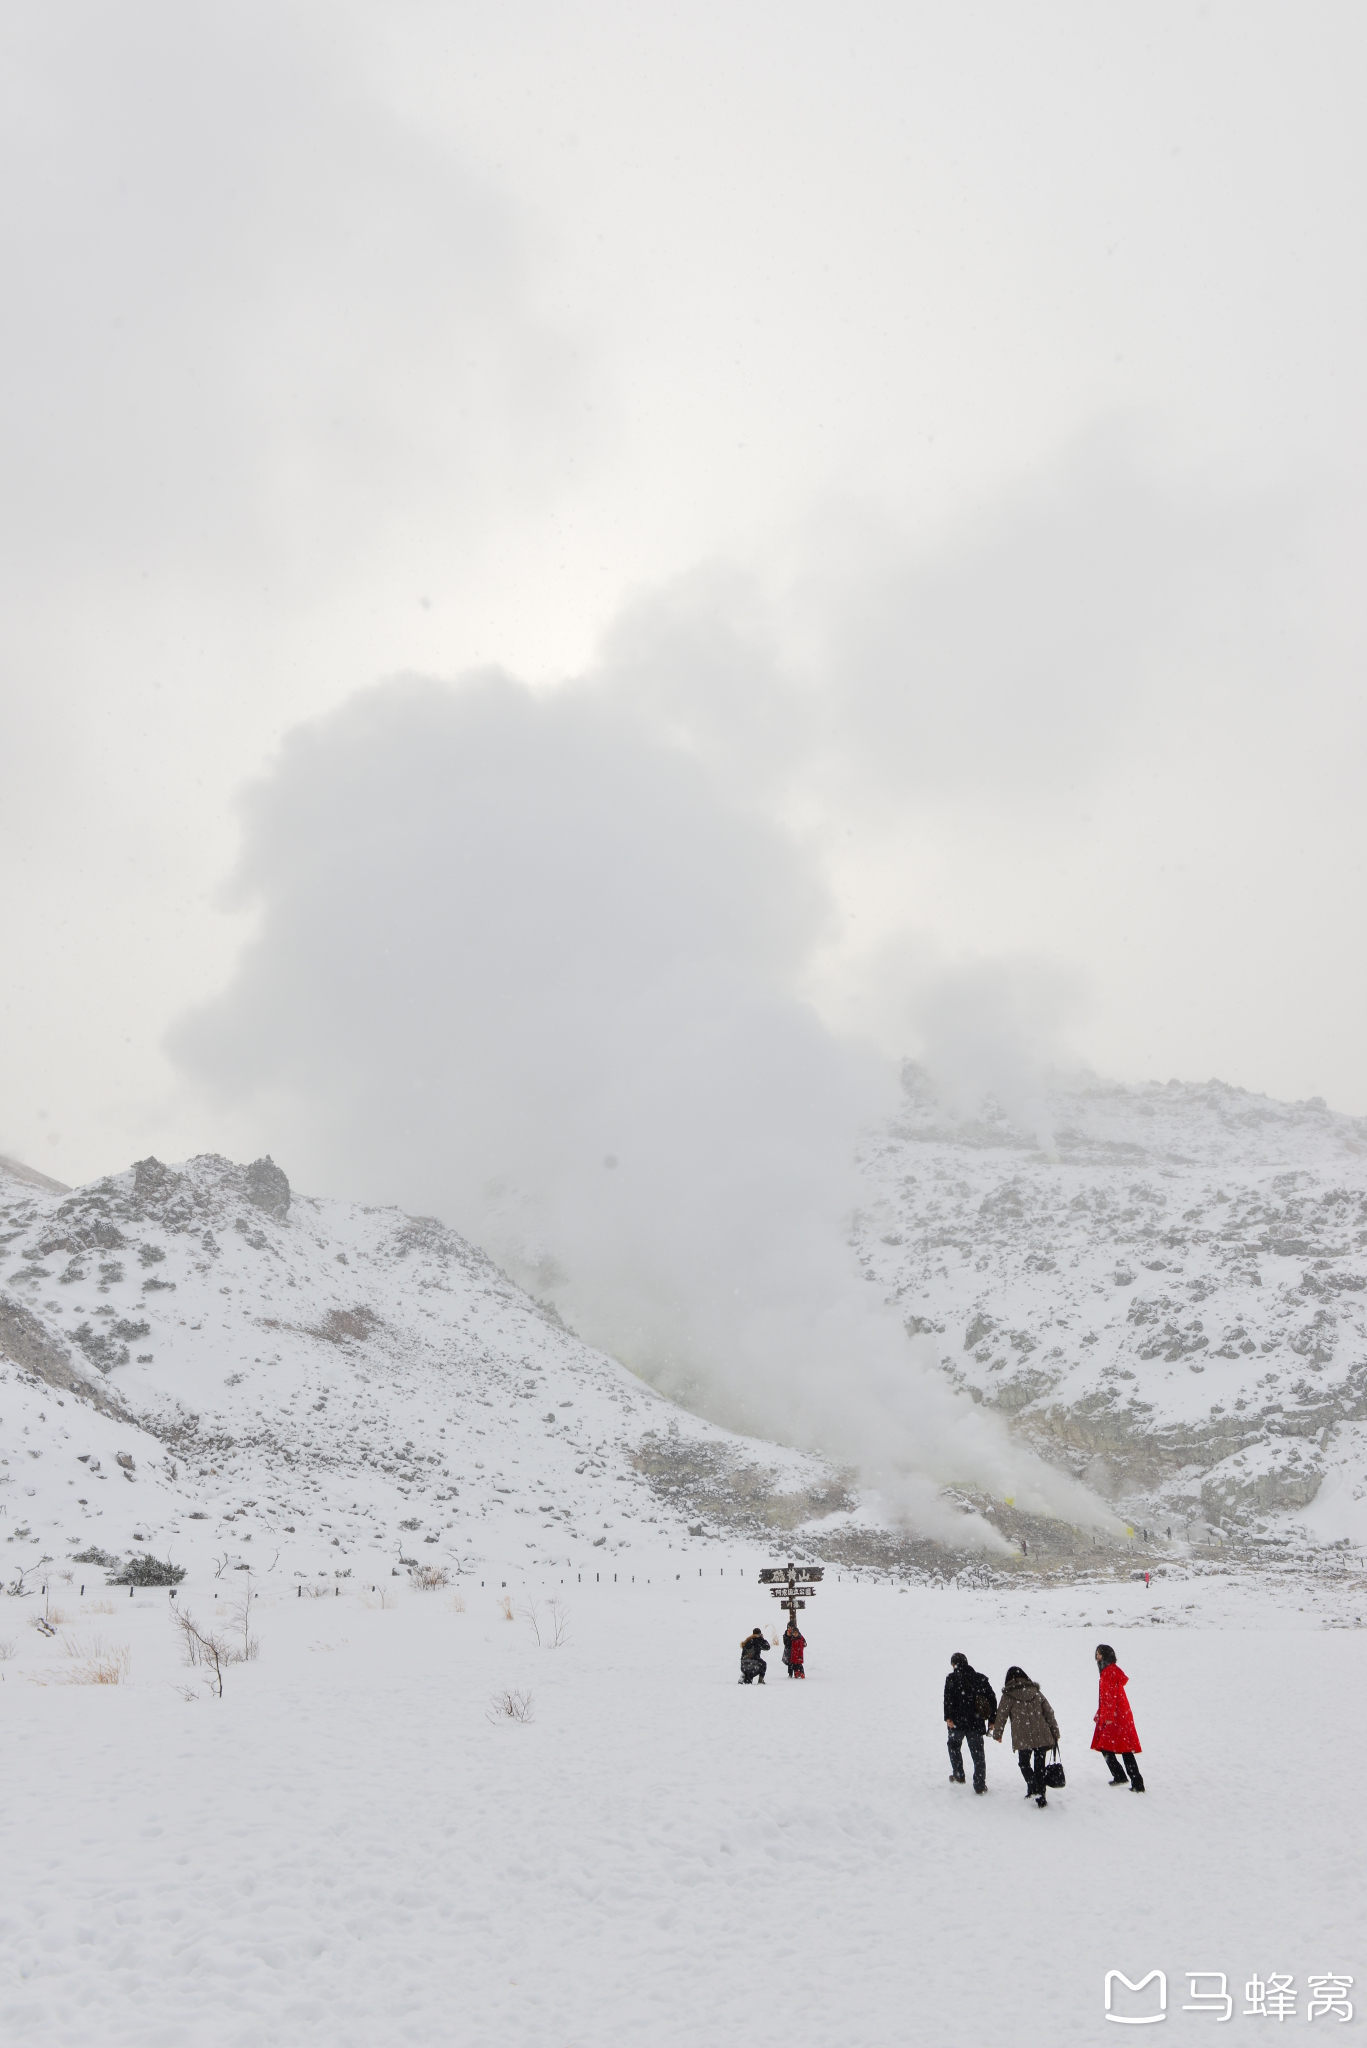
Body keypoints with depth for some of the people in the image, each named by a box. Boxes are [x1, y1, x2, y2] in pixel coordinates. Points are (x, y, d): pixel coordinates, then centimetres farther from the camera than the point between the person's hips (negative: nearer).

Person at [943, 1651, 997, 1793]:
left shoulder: (952, 1678, -4)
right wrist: (992, 1719, 12)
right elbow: (992, 1698, 9)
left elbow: (948, 1698, -16)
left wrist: (948, 1717, -18)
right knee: (978, 1753, 9)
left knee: (954, 1745, 22)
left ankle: (958, 1775, 21)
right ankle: (980, 1784, 6)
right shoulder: (980, 1678, 9)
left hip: (958, 1722, -3)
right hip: (977, 1723, 3)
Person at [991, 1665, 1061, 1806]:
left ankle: (1033, 1789, -5)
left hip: (1023, 1739, -3)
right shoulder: (1036, 1692, 10)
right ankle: (1040, 1796, 13)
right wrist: (1055, 1733, 17)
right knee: (1039, 1766, 14)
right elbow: (1049, 1713, 10)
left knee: (1024, 1763, 14)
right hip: (1042, 1736, 3)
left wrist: (997, 1734, 16)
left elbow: (1001, 1715, 3)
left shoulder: (1008, 1695, 0)